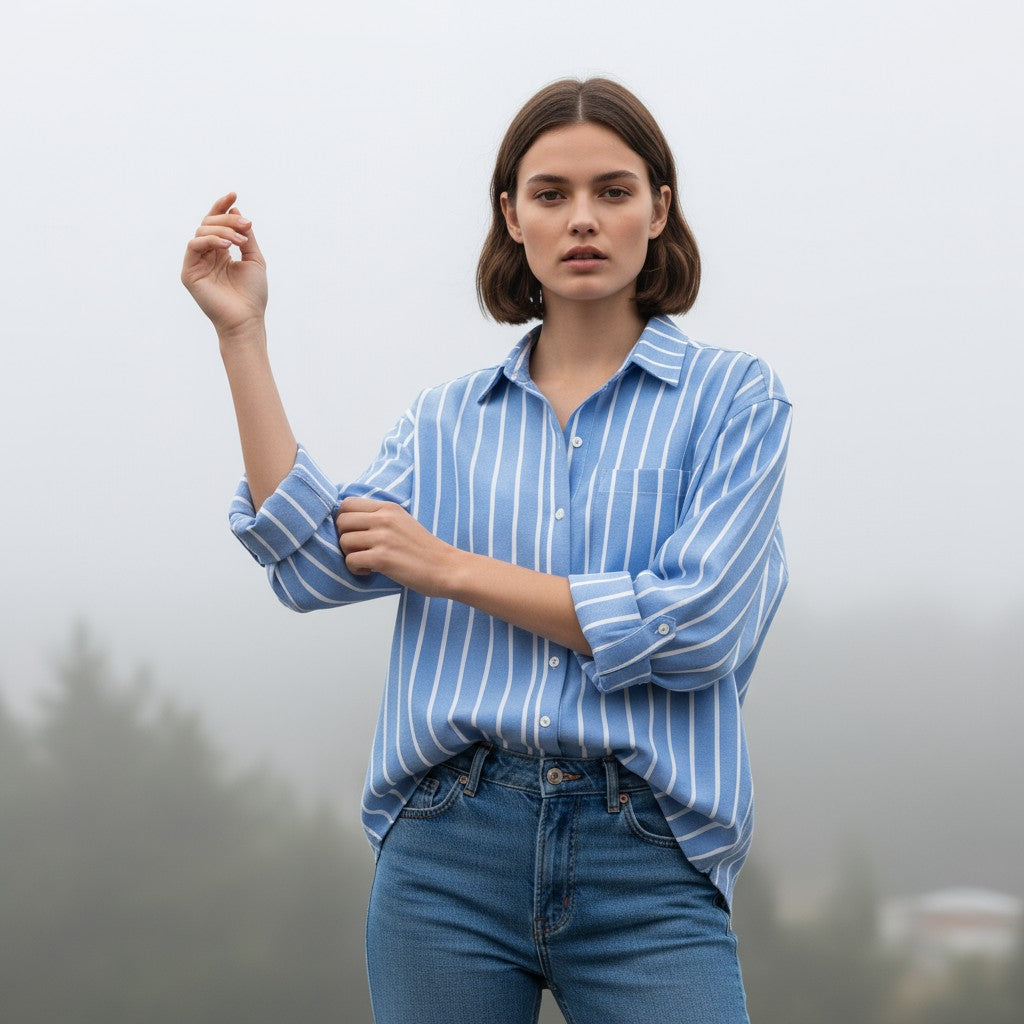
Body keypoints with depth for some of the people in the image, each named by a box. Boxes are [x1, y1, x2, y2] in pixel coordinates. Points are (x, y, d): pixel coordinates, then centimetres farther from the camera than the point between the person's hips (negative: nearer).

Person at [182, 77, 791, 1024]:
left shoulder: (731, 400, 3)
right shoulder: (447, 421, 14)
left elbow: (695, 627, -10)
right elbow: (315, 569, -2)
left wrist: (449, 568, -4)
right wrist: (241, 334, 0)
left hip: (645, 869, -3)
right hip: (448, 847, 3)